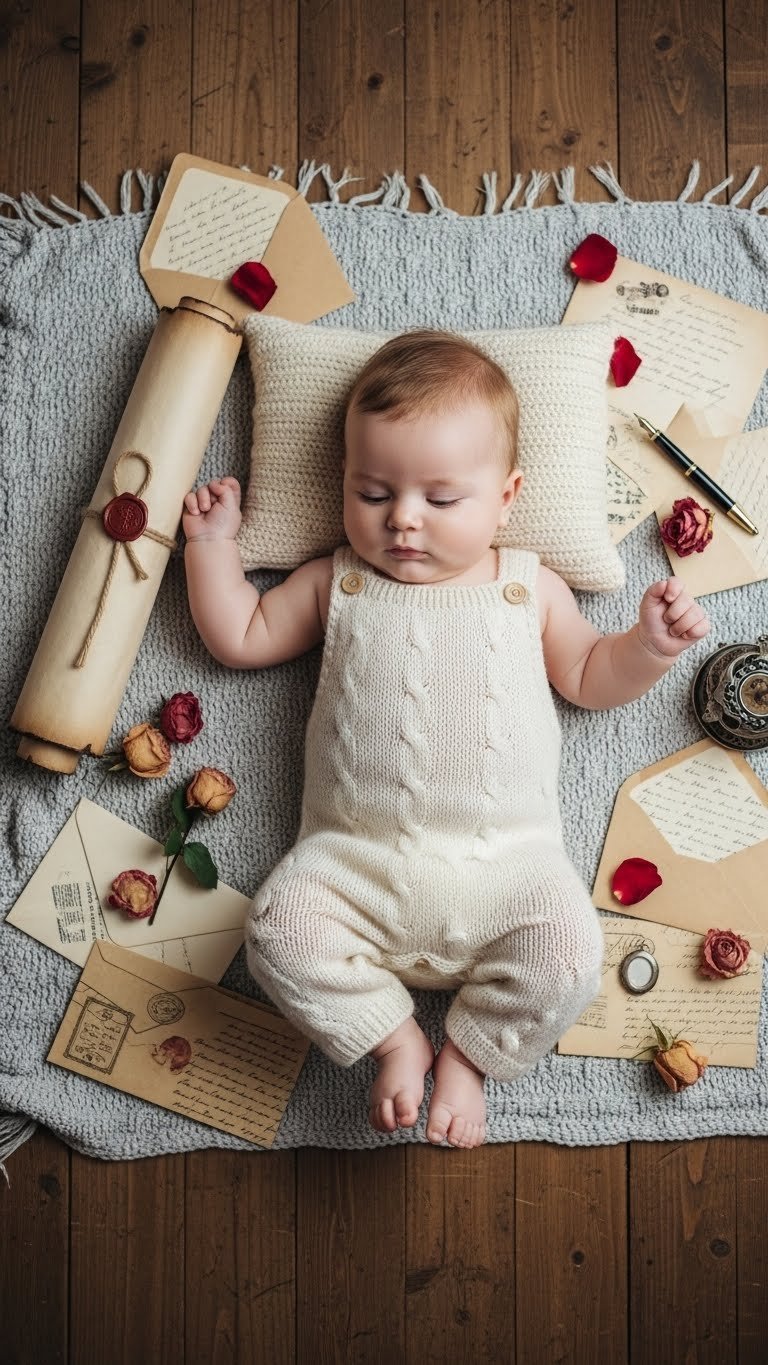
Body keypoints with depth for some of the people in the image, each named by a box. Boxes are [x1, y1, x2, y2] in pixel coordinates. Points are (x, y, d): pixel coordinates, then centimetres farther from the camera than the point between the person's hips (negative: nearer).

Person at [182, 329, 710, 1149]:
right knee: (280, 928, -24)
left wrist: (650, 643, 5)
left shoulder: (531, 589, 14)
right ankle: (395, 1040, -1)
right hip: (357, 859, 1)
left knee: (569, 949, -24)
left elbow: (590, 677, 22)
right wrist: (212, 542, 17)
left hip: (505, 861, 0)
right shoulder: (337, 584, 14)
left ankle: (466, 1055, 2)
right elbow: (241, 638, 21)